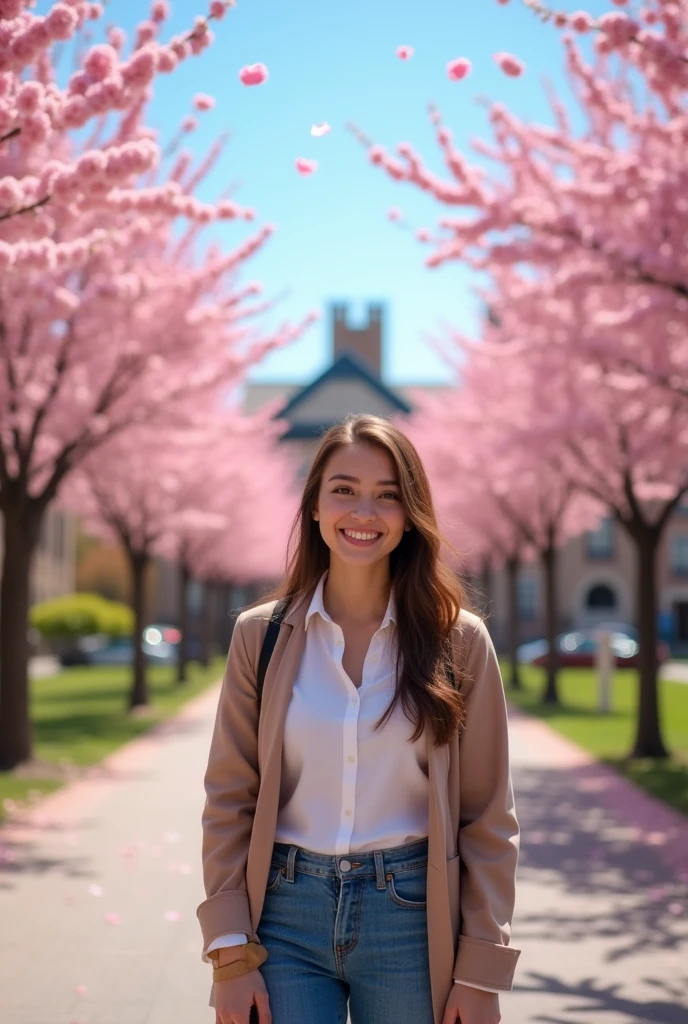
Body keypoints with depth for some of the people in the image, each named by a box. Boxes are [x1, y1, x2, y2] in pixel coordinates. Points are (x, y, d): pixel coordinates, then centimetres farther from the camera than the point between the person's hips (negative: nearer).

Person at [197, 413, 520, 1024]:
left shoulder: (459, 641, -2)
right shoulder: (262, 635, 1)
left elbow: (488, 820, 0)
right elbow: (229, 802, 2)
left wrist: (482, 973, -3)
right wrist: (231, 954, -4)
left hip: (412, 921, 0)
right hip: (287, 916, 1)